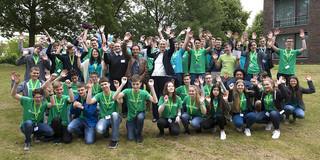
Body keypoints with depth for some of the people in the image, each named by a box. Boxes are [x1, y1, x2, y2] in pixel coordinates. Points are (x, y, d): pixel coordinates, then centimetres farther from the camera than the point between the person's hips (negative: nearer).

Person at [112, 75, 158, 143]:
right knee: (131, 138, -10)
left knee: (140, 117, -36)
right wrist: (122, 85, -38)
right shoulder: (127, 91, -14)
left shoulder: (144, 93, -13)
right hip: (131, 118, 0)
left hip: (140, 114, 0)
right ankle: (133, 128, 27)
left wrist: (151, 87, -35)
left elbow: (155, 101, -28)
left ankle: (139, 134, -6)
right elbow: (114, 97, -30)